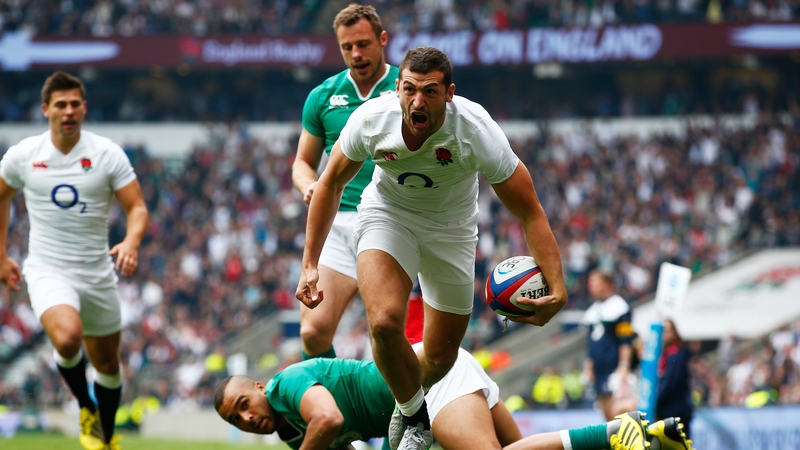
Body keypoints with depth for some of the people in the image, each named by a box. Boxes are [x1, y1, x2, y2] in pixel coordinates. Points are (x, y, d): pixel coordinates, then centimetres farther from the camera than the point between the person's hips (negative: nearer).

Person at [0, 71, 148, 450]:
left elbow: (137, 206, -5)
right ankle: (86, 408, -2)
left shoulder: (107, 154, -5)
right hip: (47, 271, -2)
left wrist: (132, 241, -27)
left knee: (107, 363, 11)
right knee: (67, 337, -30)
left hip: (97, 272, 2)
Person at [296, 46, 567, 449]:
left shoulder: (477, 131, -32)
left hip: (450, 228, 0)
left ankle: (406, 406, 41)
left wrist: (557, 288, -37)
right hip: (387, 214, 0)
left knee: (441, 358, 5)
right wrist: (310, 264, -6)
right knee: (385, 322, -27)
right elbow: (331, 184, -6)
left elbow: (530, 213, -26)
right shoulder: (370, 120, -26)